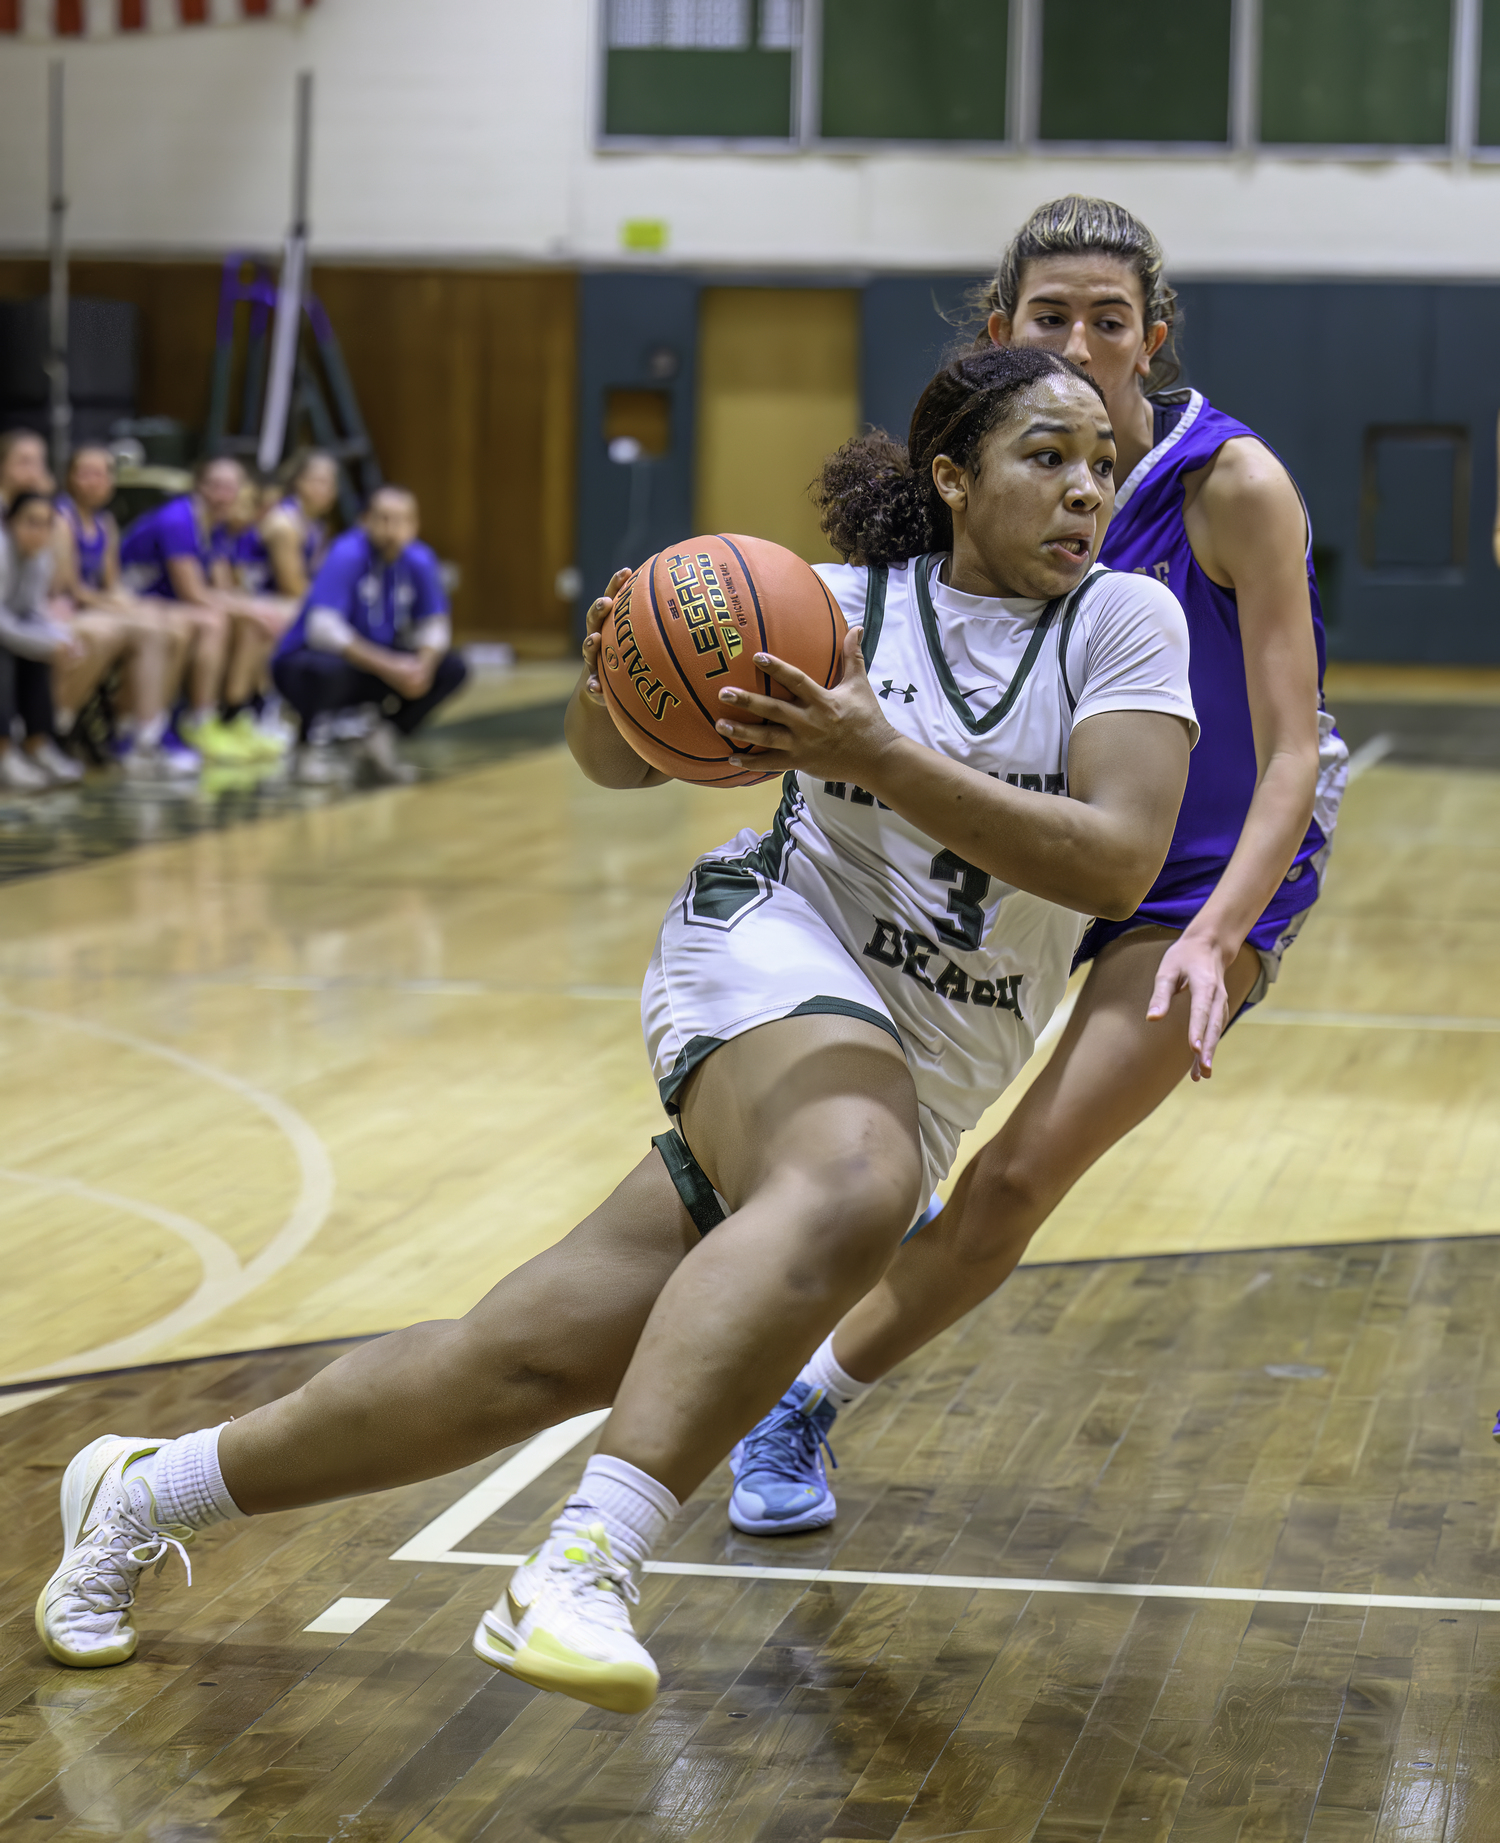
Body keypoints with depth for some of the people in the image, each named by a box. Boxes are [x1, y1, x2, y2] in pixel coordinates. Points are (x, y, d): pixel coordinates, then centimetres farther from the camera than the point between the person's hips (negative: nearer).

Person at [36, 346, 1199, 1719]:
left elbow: (1118, 864, -16)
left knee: (532, 1361, 0)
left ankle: (149, 1490, 19)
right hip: (773, 957, -2)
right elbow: (619, 761, 11)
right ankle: (585, 1568, -46)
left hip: (921, 1080, 2)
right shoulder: (842, 603, 0)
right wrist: (613, 686, -14)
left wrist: (881, 757, -24)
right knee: (851, 1184, -40)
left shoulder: (1125, 620, -2)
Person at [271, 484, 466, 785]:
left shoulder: (419, 560, -6)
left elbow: (434, 625, 1)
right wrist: (388, 667, -37)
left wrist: (423, 666, -22)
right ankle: (314, 746, -9)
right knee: (326, 667, -40)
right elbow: (323, 628, -33)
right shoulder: (348, 554, -24)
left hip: (375, 667, 6)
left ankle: (381, 741, 5)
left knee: (452, 668, -10)